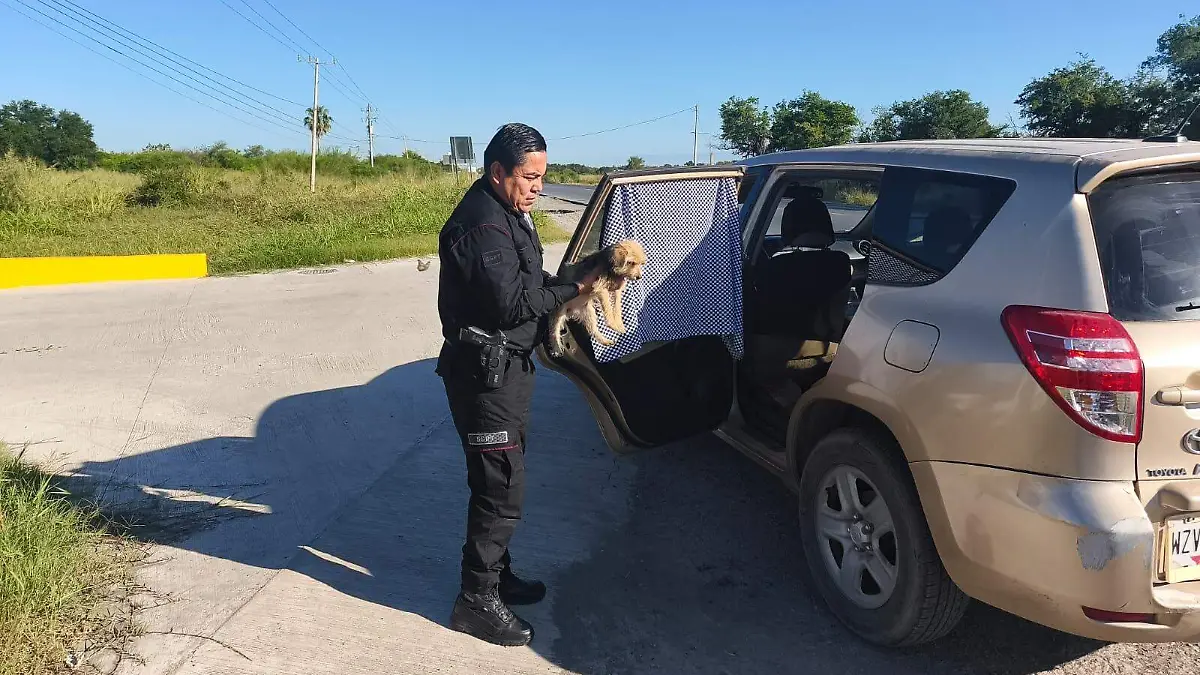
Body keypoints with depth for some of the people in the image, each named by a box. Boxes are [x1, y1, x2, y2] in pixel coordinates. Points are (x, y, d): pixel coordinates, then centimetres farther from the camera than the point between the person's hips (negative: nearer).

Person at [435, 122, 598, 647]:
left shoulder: (508, 215, 14)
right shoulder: (482, 224, -20)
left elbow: (529, 283, 13)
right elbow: (513, 303, -25)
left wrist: (565, 282, -3)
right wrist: (573, 288, -14)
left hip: (506, 366, 11)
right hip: (484, 371, -11)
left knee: (502, 480, 18)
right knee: (500, 488, -5)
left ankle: (497, 575, 33)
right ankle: (476, 601, 8)